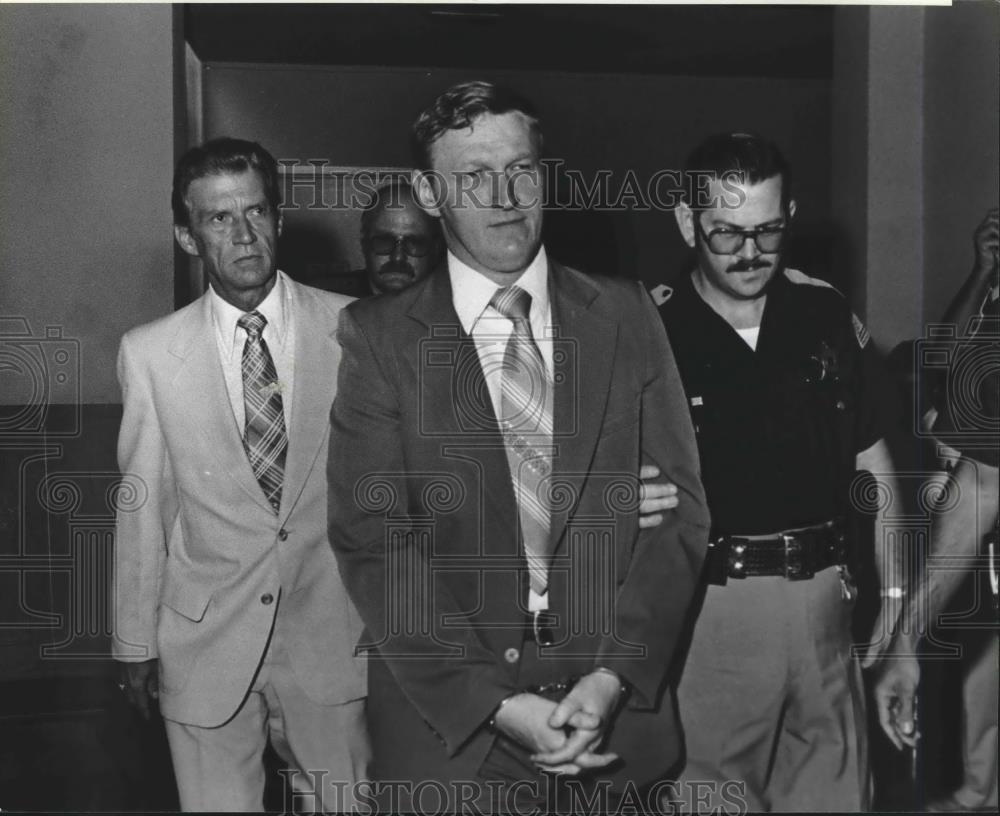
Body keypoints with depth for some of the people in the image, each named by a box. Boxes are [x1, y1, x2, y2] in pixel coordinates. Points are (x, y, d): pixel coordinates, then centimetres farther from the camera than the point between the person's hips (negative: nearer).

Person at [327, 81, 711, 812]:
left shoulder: (627, 316, 3)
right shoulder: (379, 335, -3)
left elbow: (680, 507, 1)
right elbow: (372, 538, -8)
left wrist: (614, 675, -10)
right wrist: (494, 704, -15)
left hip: (617, 719, 2)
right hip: (447, 728, -2)